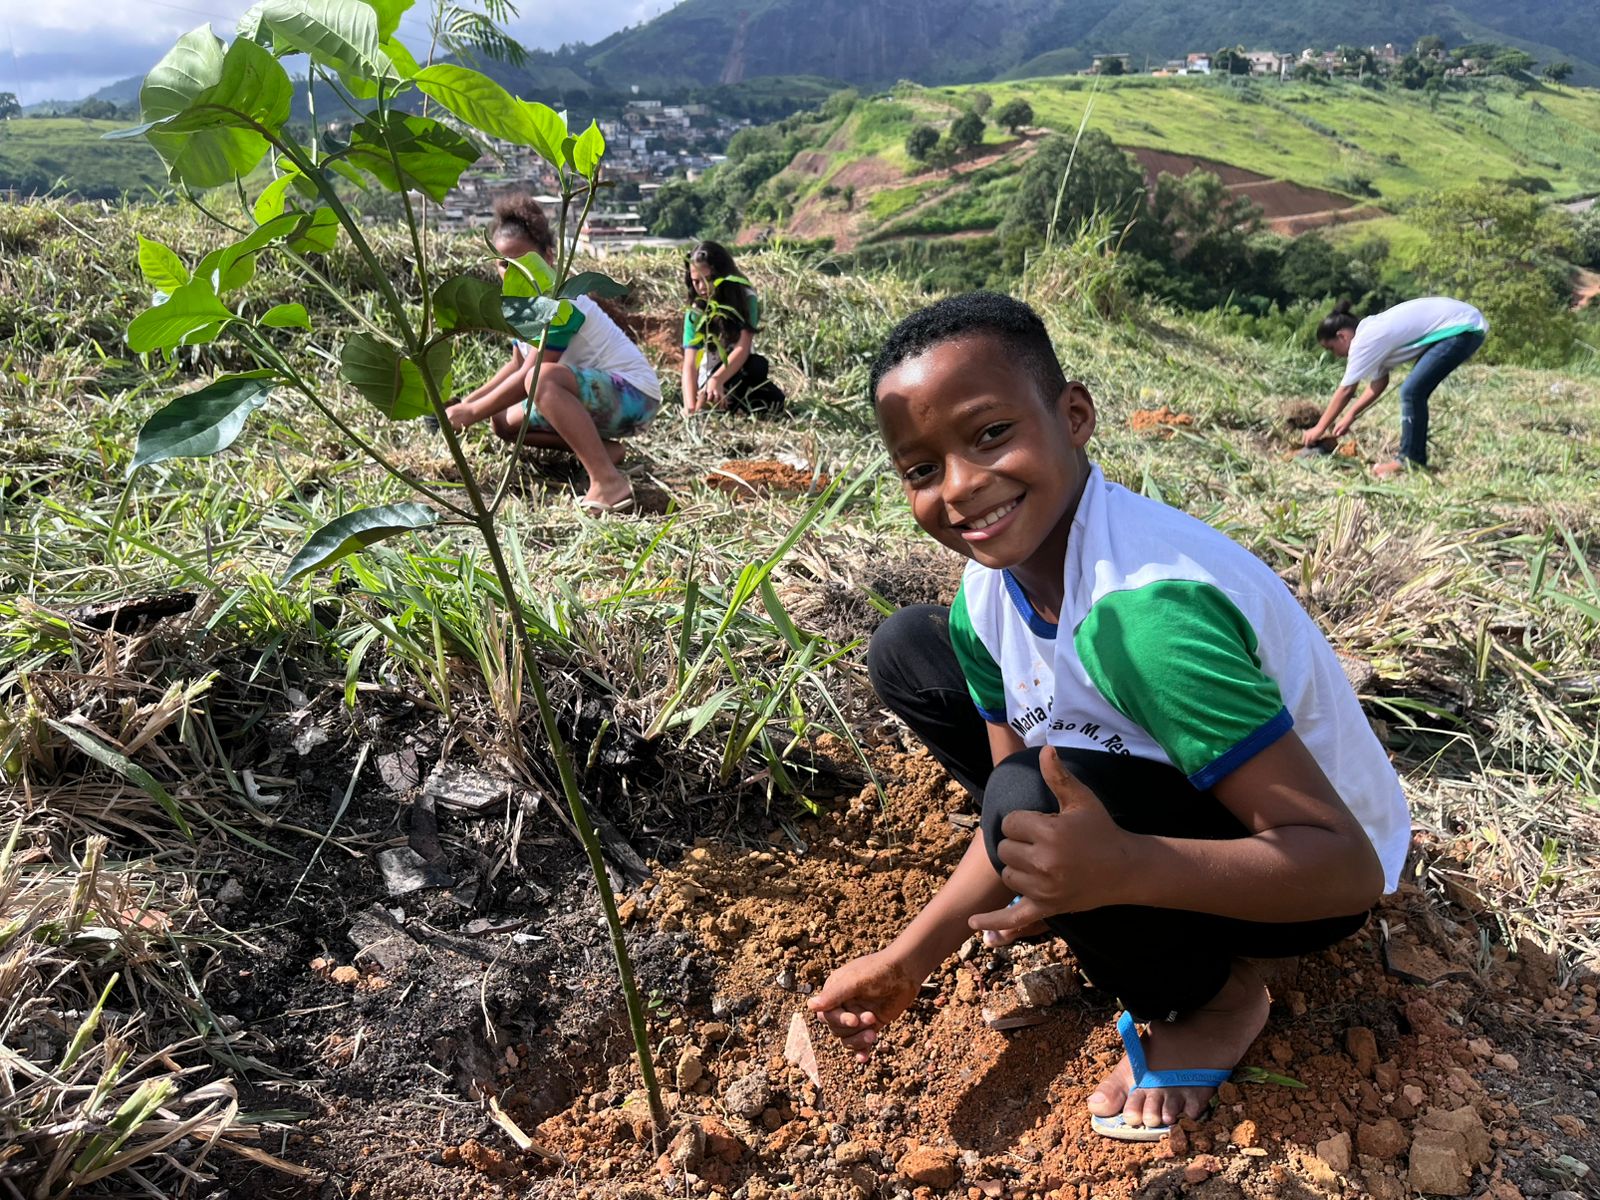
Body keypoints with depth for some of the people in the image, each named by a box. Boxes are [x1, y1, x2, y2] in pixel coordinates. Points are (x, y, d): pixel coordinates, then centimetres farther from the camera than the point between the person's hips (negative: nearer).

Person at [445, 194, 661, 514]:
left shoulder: (560, 301, -21)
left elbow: (529, 376, -24)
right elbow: (517, 365, 16)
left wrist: (472, 412, -17)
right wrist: (467, 402, 6)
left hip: (632, 394, -10)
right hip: (598, 395, 10)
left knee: (543, 379, -36)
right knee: (504, 421, 7)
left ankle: (608, 482, -36)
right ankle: (600, 448, 3)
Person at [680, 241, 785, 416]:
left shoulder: (745, 299, -15)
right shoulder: (695, 313, -12)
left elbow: (743, 348, -26)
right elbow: (690, 364, -22)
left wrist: (717, 380, -44)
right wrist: (690, 408, -40)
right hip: (710, 377, -1)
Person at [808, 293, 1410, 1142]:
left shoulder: (1145, 608, -36)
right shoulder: (988, 595, -11)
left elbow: (1348, 866, -33)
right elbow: (1020, 824, -3)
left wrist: (1124, 870, -48)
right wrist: (910, 956, -9)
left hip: (1307, 876, -6)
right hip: (1179, 785, 7)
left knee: (1034, 795, -36)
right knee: (906, 652, -1)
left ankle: (1210, 1001, -3)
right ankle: (1091, 914, 8)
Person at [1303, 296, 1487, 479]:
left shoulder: (1364, 340, -15)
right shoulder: (1372, 332, 12)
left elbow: (1345, 391, -11)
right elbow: (1378, 382, 17)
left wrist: (1319, 428, -3)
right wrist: (1350, 416, 15)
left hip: (1462, 328, -10)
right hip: (1463, 323, 10)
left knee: (1412, 391, -11)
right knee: (1414, 392, 11)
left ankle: (1409, 460, -2)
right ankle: (1413, 456, 17)